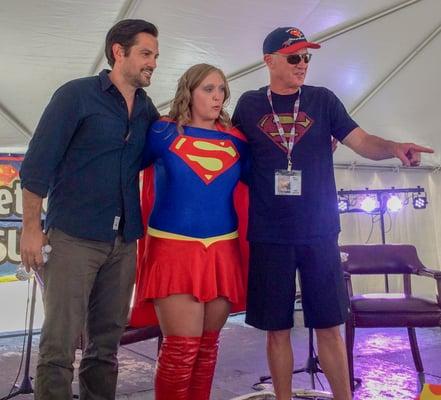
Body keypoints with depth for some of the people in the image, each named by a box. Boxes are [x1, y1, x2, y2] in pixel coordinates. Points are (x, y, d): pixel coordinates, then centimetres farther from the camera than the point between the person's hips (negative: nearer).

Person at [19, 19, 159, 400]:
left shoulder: (147, 109, 12)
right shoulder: (77, 94, -4)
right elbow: (38, 163, -7)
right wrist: (32, 227, -10)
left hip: (123, 241, 6)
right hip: (73, 236, -5)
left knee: (107, 342, 12)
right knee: (59, 344, -3)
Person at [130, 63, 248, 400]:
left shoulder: (237, 141, 9)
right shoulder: (163, 132, 1)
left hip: (222, 252, 4)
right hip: (173, 249, -3)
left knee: (207, 344, 11)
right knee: (182, 346, -5)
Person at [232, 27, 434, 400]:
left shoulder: (322, 100, 6)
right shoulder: (249, 104, 6)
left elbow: (361, 140, 0)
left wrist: (394, 147, -22)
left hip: (319, 232, 0)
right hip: (268, 235, 0)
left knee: (328, 325, 6)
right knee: (277, 328, 8)